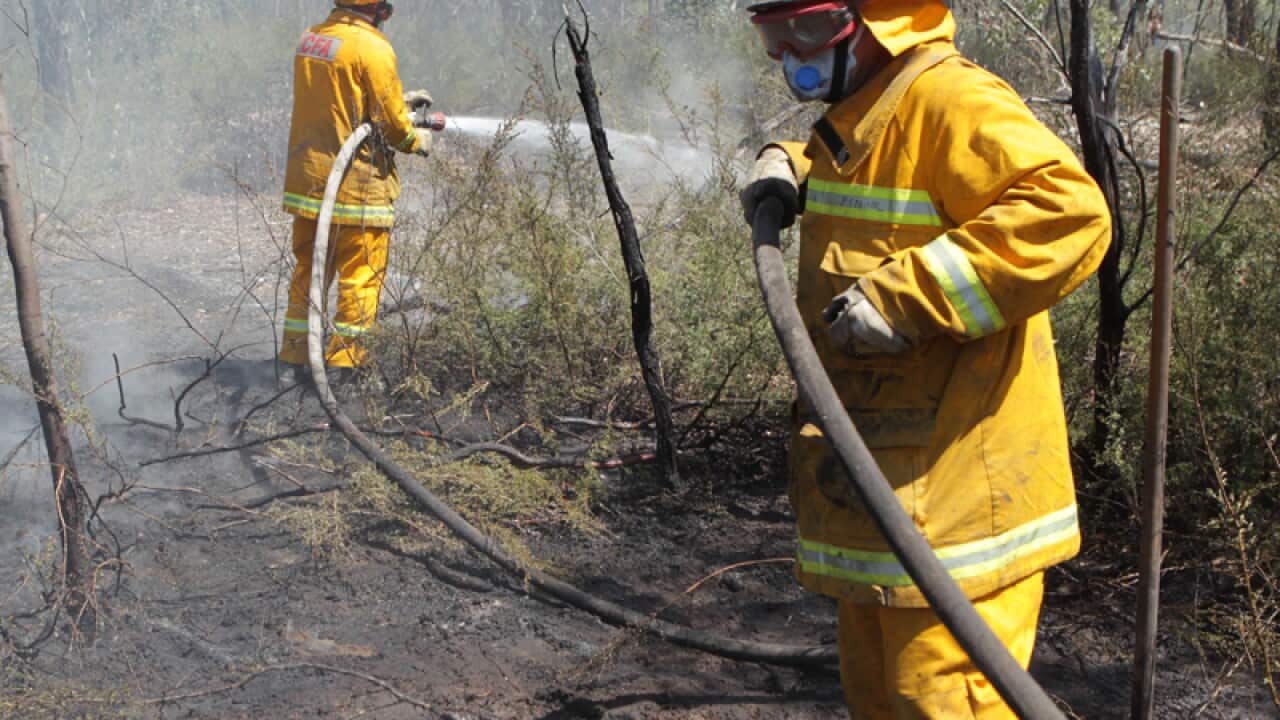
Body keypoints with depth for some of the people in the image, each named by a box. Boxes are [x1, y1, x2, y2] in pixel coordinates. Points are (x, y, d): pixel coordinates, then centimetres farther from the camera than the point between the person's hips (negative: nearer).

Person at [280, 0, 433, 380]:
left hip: (305, 178, 8)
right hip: (356, 185, -8)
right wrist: (416, 140, 6)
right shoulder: (372, 47, -15)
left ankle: (295, 353, 23)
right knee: (361, 275, 4)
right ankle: (344, 359, 7)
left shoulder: (310, 38, 9)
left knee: (309, 268, 17)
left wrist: (400, 99, 19)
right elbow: (391, 121, -14)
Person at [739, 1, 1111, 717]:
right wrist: (785, 167, 15)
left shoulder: (952, 101, -17)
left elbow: (1067, 211, -30)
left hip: (950, 491, -10)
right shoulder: (855, 118, 14)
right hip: (873, 485, 10)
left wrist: (907, 297, -31)